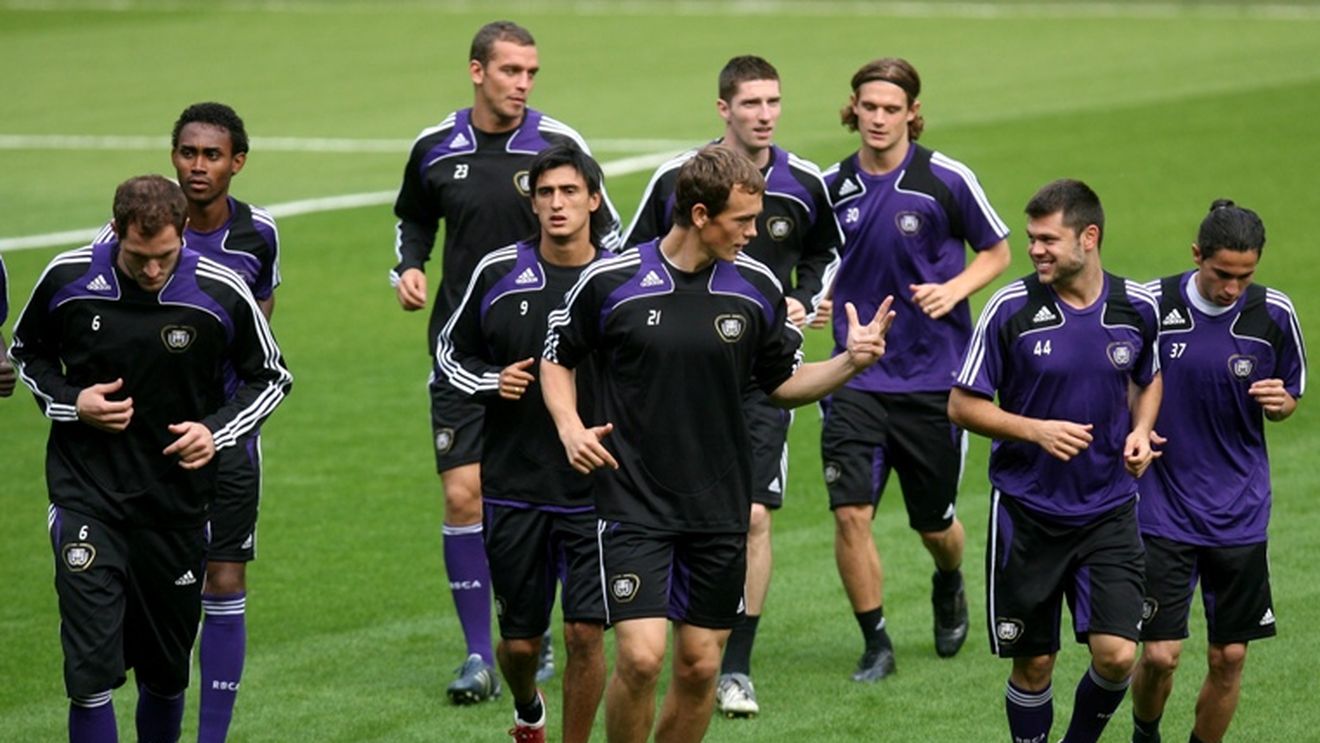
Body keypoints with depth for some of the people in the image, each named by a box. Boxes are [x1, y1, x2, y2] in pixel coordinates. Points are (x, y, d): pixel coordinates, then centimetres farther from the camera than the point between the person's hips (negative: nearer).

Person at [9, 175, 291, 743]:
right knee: (91, 669, -13)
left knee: (165, 673, 12)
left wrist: (216, 430, -12)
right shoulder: (68, 278, -8)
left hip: (177, 500, 1)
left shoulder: (222, 293, -10)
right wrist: (70, 402, -8)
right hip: (86, 498, -1)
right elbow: (27, 353, 11)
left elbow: (271, 377, 5)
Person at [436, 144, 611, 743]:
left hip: (594, 488, -1)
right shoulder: (498, 272, 0)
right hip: (513, 485, 1)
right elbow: (451, 350, 12)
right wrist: (491, 382, -7)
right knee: (520, 640, 10)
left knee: (586, 631, -9)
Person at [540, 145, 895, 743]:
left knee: (699, 666, 6)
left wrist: (850, 362, -5)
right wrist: (570, 427, -8)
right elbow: (557, 357, 8)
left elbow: (782, 383, 12)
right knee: (641, 657, -14)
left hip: (719, 509, 3)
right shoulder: (610, 281, -8)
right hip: (633, 506, -3)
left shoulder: (757, 286, 0)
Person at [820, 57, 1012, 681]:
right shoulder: (833, 186, 1)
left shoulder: (946, 180, -7)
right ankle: (875, 645, 2)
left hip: (934, 375, -1)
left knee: (934, 524, 11)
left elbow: (996, 251, 4)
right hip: (856, 377, 1)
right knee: (850, 512, -13)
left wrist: (954, 289, -14)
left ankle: (949, 585, 46)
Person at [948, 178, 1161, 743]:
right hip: (1027, 511, -1)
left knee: (1117, 654, -9)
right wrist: (1035, 430, -18)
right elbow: (962, 404, -5)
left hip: (1109, 511, 1)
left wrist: (1141, 430, -1)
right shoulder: (1011, 309, -10)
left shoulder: (1137, 308, -2)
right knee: (1032, 663, 4)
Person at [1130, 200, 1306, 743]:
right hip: (1164, 508, -2)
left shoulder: (1274, 314, -4)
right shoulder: (1151, 305, -9)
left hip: (1240, 511, 2)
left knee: (1229, 657, 4)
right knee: (1159, 654, -5)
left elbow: (1290, 397, 9)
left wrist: (1279, 402, -13)